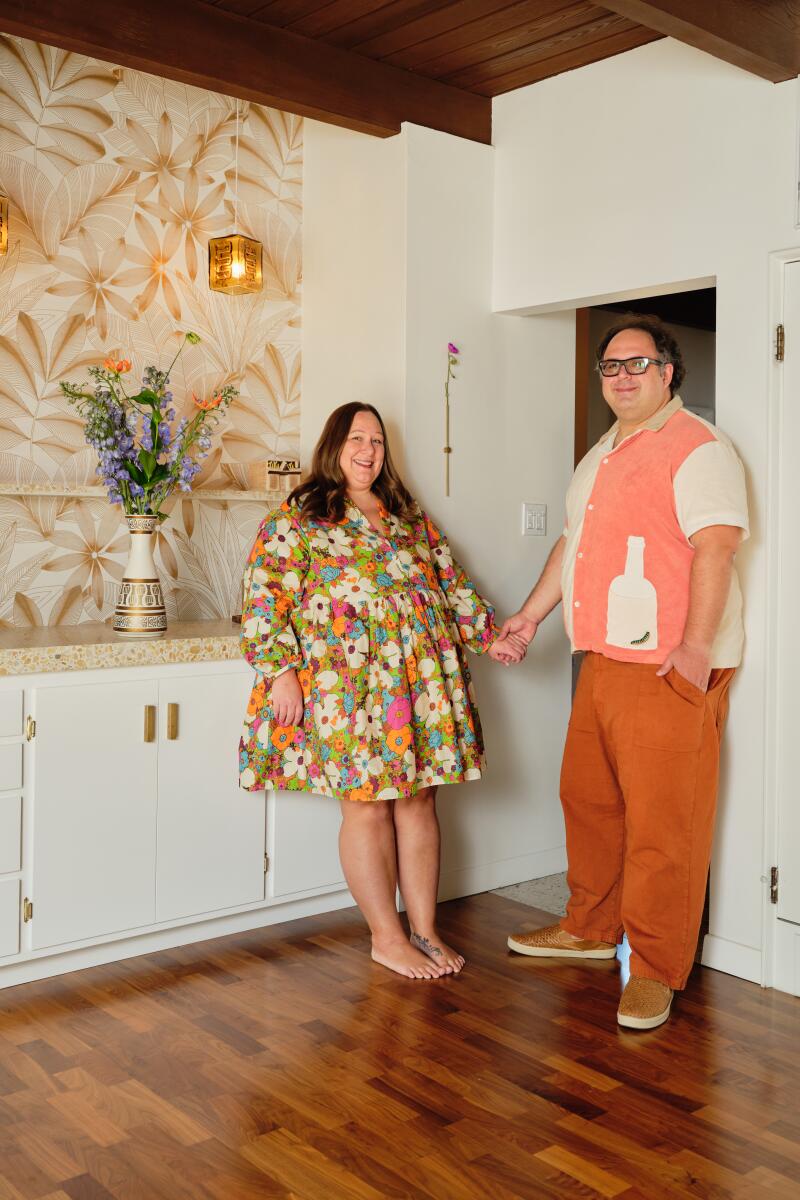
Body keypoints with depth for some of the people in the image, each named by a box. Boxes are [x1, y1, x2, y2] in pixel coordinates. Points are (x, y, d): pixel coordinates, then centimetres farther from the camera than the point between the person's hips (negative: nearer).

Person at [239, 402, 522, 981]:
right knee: (367, 806, 0)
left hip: (423, 683, 5)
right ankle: (387, 937, 13)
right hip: (347, 688, -5)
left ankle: (425, 930, 19)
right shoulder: (295, 519, 1)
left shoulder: (410, 517, 19)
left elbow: (452, 582, 22)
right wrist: (280, 671, -14)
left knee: (418, 801, 7)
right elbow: (265, 601, -6)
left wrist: (489, 634, 13)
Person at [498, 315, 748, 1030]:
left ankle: (656, 969, 8)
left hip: (671, 668, -9)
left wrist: (695, 649, -24)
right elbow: (572, 544, 28)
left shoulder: (695, 447, -8)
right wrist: (531, 615, 27)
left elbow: (716, 546, -18)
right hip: (602, 662, 9)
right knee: (588, 797, 17)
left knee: (661, 821, -4)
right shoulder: (601, 457, 21)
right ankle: (592, 928, 33)